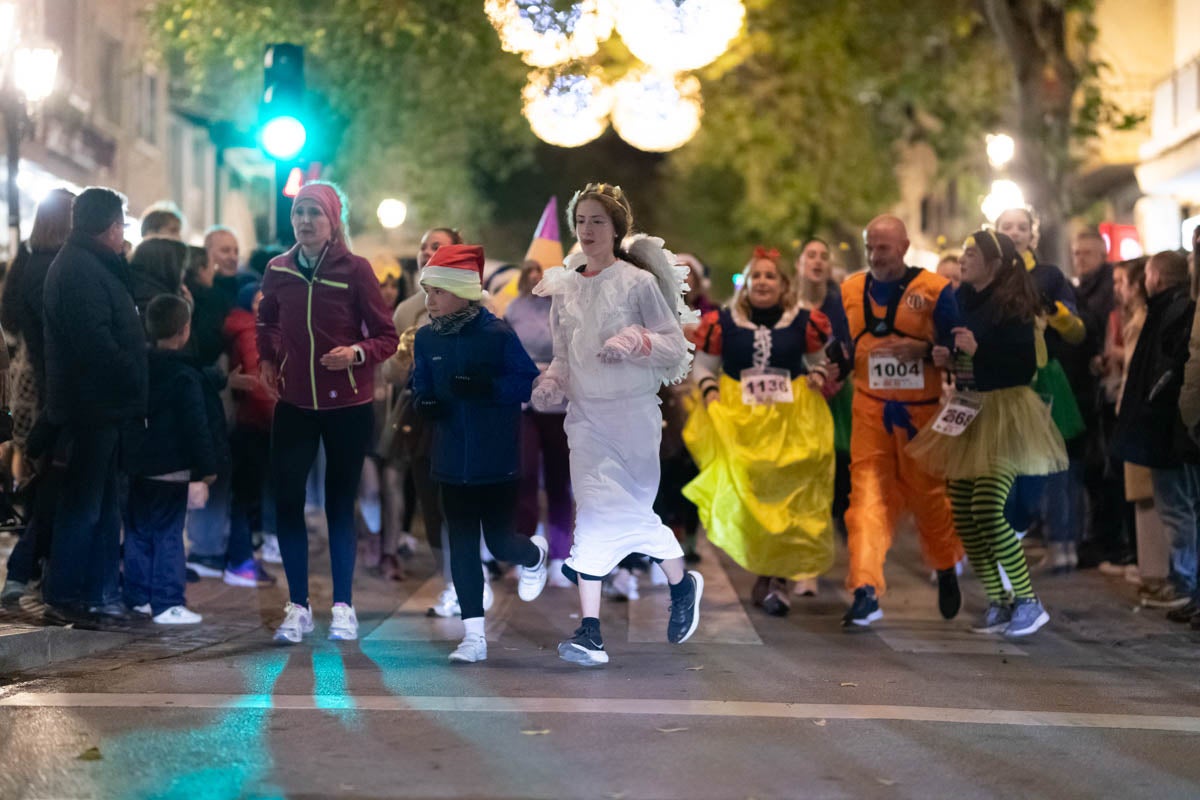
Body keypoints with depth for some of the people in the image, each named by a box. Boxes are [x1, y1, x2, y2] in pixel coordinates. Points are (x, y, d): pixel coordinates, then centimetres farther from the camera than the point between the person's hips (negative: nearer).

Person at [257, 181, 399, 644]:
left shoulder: (355, 270, -8)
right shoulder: (279, 271, 3)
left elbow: (387, 337, -6)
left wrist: (357, 353, -25)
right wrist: (266, 359, 7)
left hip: (347, 406, -2)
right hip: (295, 404, 3)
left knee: (340, 505, 5)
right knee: (286, 501, -5)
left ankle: (343, 607, 15)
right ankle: (297, 608, 6)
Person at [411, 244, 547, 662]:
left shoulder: (498, 335, -14)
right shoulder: (426, 338, 0)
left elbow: (530, 383, -13)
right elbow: (422, 387, 10)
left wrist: (487, 387, -28)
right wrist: (424, 402, -13)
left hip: (497, 461, -4)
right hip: (452, 462, 4)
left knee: (499, 542, 4)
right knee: (462, 547, 3)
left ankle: (535, 555, 41)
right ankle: (474, 636, 10)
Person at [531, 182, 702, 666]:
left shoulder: (638, 281, -4)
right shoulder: (564, 287, 10)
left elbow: (677, 345, -4)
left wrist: (637, 342, -21)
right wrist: (551, 383, -2)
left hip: (633, 411, -3)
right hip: (585, 414, 3)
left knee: (631, 510, 4)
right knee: (595, 511, -10)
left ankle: (683, 584, 34)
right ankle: (590, 632, -13)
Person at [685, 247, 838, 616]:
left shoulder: (804, 322, 4)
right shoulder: (722, 322, 3)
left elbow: (819, 359, 18)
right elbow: (704, 364, 12)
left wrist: (817, 376, -3)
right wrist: (710, 391, -6)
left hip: (792, 420, 0)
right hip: (739, 419, 0)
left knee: (791, 498, -5)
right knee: (745, 498, -5)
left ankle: (781, 577, 1)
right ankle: (766, 574, 10)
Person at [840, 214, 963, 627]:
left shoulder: (935, 290, -6)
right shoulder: (850, 291, 5)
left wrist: (925, 350, -22)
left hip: (922, 411, -2)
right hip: (870, 410, 2)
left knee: (928, 493, 11)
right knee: (867, 495, -9)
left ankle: (946, 570, 37)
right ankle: (866, 591, -14)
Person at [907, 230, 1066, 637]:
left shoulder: (1010, 307, -14)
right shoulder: (964, 300, 9)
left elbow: (1025, 368, -19)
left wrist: (977, 350, -24)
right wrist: (948, 359, 3)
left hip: (1002, 414, -8)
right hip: (967, 413, 8)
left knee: (988, 512, -16)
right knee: (963, 515, 5)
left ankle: (1028, 602, -2)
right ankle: (998, 601, 17)